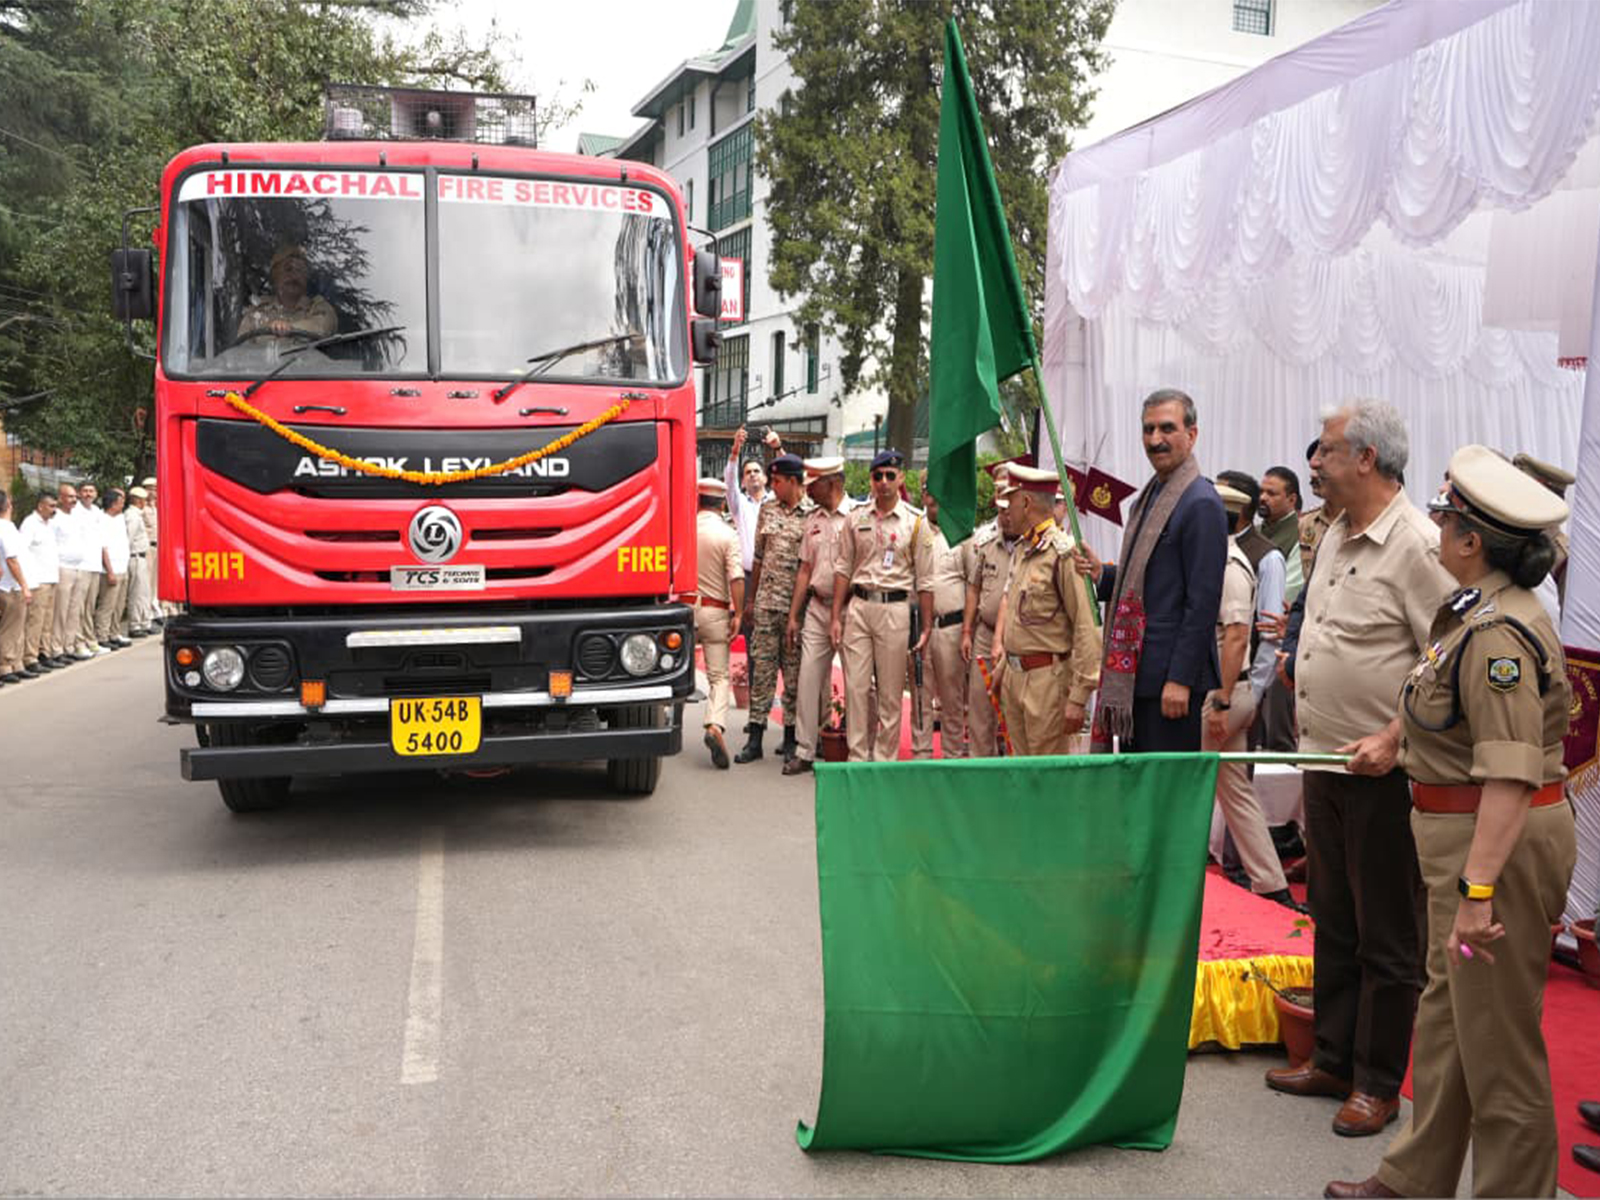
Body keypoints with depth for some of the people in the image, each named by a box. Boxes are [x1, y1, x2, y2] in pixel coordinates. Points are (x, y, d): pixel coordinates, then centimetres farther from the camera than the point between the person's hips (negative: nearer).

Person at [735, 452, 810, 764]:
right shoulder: (767, 510, 11)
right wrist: (751, 599, 16)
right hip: (766, 602, 4)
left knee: (795, 672, 4)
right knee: (761, 668, 5)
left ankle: (791, 738, 14)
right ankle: (755, 737, 10)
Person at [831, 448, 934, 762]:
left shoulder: (915, 523, 1)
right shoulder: (855, 519, 8)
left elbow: (925, 580, 2)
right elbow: (843, 568, 10)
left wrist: (926, 627, 0)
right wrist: (836, 616, 5)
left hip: (895, 609, -2)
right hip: (858, 605, 2)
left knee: (891, 692, 3)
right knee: (855, 686, 1)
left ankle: (885, 759, 13)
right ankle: (857, 757, 10)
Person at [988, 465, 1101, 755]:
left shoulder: (1063, 553, -17)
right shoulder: (1021, 549, 11)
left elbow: (1086, 629, -20)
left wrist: (1079, 696, -21)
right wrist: (999, 641, 19)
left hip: (1047, 678, -8)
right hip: (1013, 673, 8)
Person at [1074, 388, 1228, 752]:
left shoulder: (1201, 504, -12)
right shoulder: (1147, 498, 16)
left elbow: (1203, 601, -17)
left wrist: (1180, 679, -19)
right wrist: (1102, 574, 5)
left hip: (1172, 674, -9)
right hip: (1135, 674, 9)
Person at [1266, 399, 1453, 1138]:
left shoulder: (1416, 544, -16)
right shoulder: (1336, 536, 11)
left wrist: (1394, 739, -24)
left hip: (1383, 772, -8)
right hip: (1324, 763, 9)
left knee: (1386, 937, 6)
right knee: (1331, 921, 17)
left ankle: (1377, 1084, 20)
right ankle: (1333, 1061, 31)